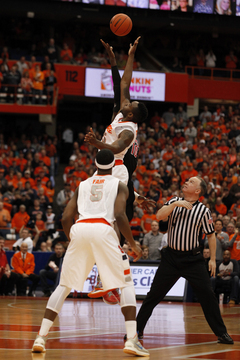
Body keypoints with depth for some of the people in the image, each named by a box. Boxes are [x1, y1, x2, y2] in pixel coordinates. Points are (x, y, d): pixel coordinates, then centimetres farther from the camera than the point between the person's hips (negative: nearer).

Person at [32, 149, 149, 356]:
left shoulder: (82, 185, 27)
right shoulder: (119, 185, 16)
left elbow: (66, 218, 18)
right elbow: (119, 215, -2)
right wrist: (133, 245, 8)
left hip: (79, 230, 3)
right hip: (103, 229, -3)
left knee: (64, 286, 16)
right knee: (126, 283, 6)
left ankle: (41, 337, 6)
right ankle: (132, 340, -9)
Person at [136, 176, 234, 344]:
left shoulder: (203, 210, -2)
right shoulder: (174, 202, 4)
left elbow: (211, 235, 4)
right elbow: (159, 216, -11)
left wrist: (212, 259, 0)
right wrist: (175, 204, -23)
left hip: (193, 259, -2)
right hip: (171, 257, 2)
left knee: (207, 294, -7)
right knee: (154, 294, 0)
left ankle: (222, 333, 2)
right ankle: (137, 329, 9)